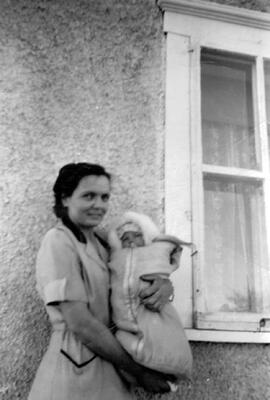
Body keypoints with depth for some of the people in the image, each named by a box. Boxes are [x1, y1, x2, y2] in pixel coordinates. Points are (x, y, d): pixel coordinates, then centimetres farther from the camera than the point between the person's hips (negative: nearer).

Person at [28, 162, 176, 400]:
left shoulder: (100, 240, 5)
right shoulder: (59, 242, -15)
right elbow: (81, 324, -19)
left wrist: (165, 284, -14)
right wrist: (139, 371, -12)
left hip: (107, 366, 7)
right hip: (76, 369, -7)